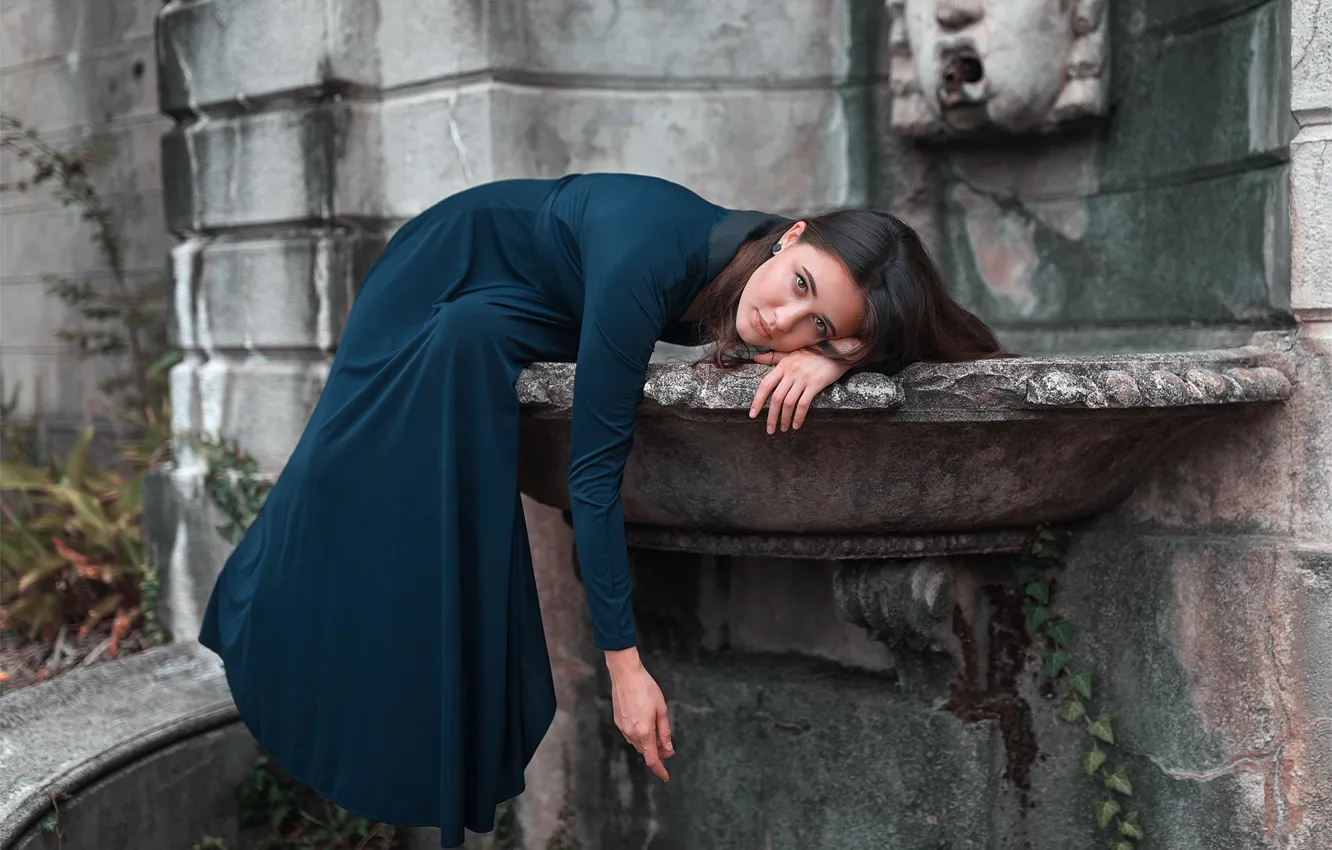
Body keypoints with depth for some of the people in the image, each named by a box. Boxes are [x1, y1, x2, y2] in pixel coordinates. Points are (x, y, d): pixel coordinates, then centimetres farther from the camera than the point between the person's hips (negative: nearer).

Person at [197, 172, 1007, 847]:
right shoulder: (647, 262, -46)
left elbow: (910, 340, -17)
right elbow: (595, 469, -43)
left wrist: (829, 354, -41)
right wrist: (625, 663, -42)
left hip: (542, 306, 4)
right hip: (453, 261, -4)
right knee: (360, 468, 2)